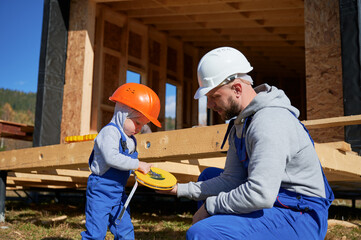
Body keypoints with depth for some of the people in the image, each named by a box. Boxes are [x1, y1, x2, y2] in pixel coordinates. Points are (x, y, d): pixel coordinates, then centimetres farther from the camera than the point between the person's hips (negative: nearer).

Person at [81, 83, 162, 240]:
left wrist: (143, 168, 1)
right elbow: (112, 158, -29)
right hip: (100, 191, -8)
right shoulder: (109, 132, -16)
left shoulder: (130, 139, 12)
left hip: (118, 193, 8)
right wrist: (137, 164, -23)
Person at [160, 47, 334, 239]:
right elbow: (231, 180, 7)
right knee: (209, 176, 22)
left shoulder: (269, 123, -23)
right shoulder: (240, 123, 9)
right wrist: (180, 189, 0)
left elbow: (260, 195, -31)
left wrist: (210, 206, -18)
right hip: (274, 203, 10)